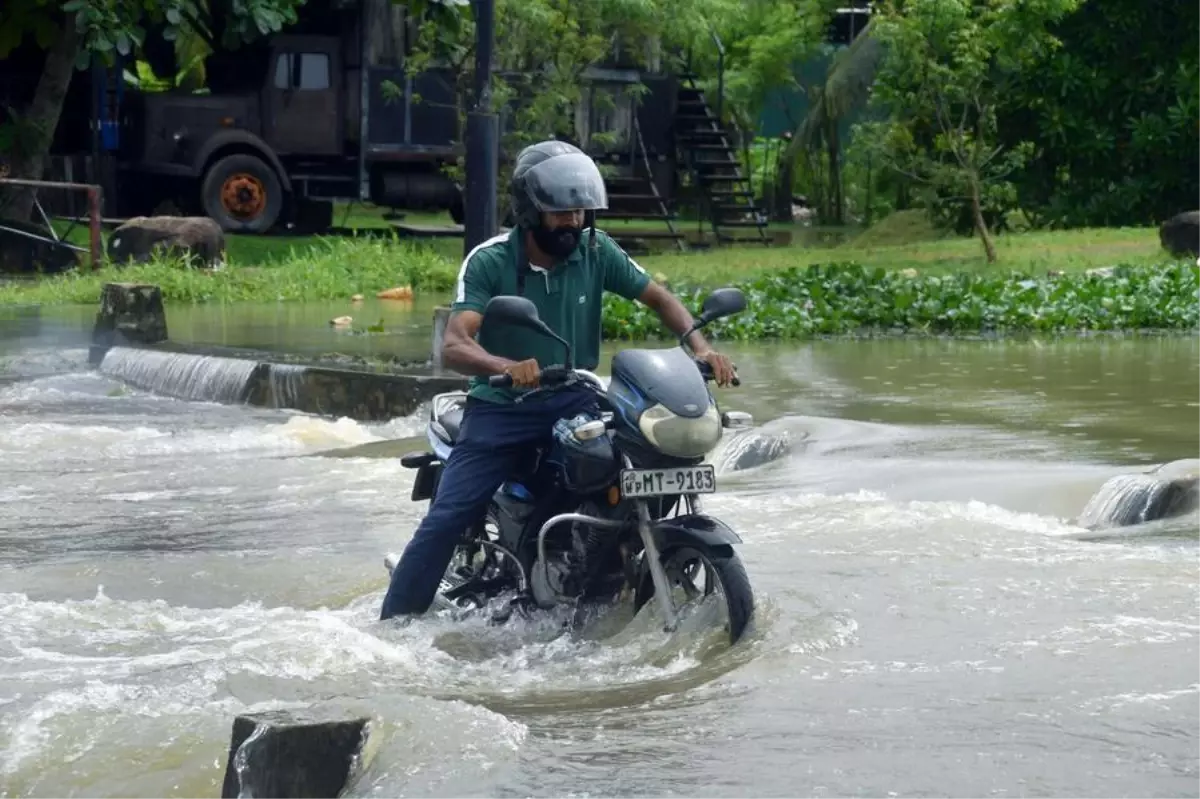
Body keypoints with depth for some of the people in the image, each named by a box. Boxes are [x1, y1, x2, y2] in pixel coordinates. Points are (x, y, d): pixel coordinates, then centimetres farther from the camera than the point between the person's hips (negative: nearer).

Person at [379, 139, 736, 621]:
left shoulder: (596, 252, -3)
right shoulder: (488, 262, -13)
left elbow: (658, 298, 4)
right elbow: (453, 346, -25)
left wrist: (700, 347, -16)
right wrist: (504, 366, -47)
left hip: (574, 401, 3)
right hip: (501, 406, -3)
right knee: (446, 519, -15)